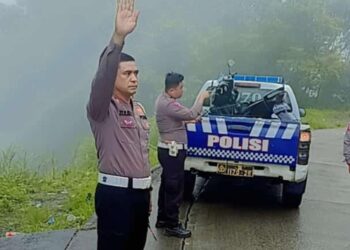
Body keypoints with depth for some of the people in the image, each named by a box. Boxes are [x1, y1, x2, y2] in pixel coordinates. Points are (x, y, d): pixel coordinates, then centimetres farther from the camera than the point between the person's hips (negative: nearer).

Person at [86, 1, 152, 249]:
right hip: (115, 194, -8)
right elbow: (102, 77, -31)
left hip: (140, 193, 8)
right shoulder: (102, 109, -10)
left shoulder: (139, 109, 15)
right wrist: (118, 37, -45)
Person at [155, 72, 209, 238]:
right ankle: (172, 226, 4)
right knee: (174, 188, -3)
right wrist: (201, 97, -14)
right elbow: (191, 114, -28)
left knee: (167, 185, 18)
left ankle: (162, 219, 28)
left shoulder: (163, 99, 9)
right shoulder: (168, 104, -23)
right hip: (172, 151, -11)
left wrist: (189, 120, 9)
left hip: (168, 149, 11)